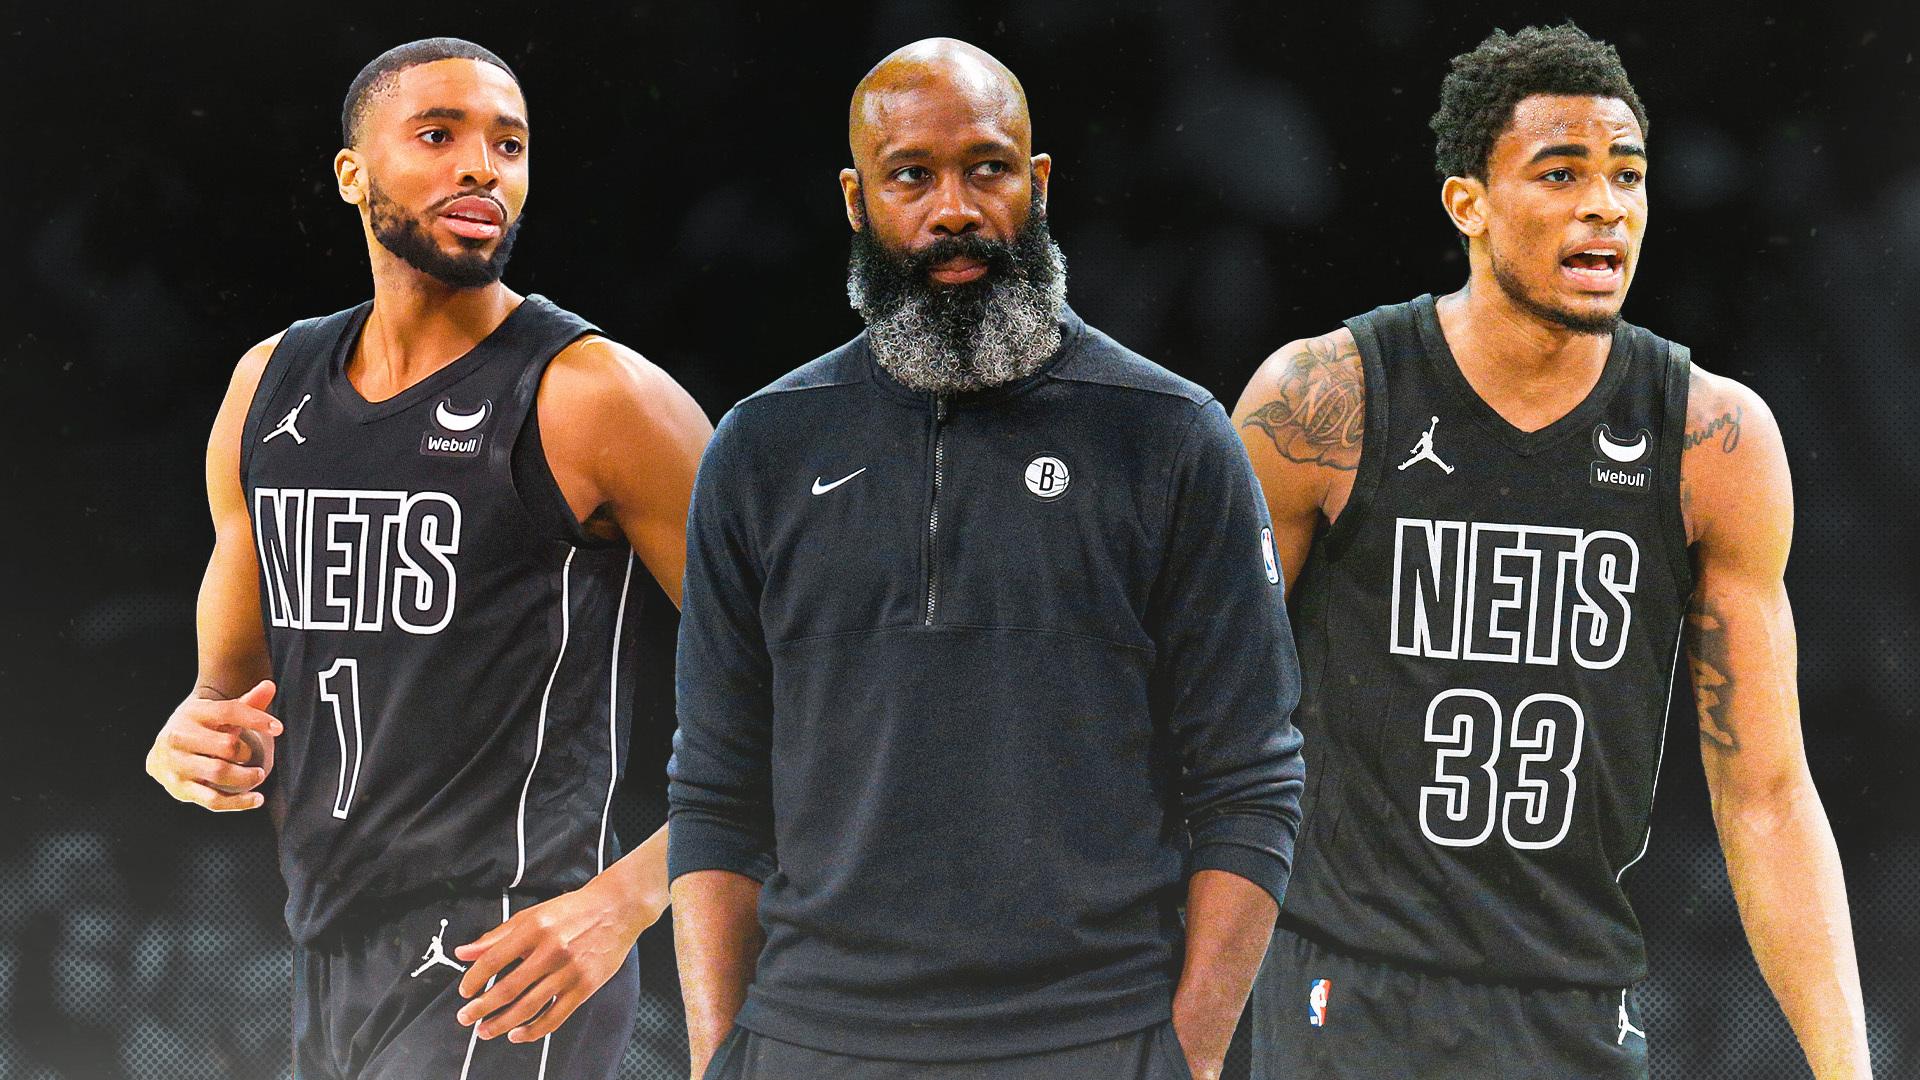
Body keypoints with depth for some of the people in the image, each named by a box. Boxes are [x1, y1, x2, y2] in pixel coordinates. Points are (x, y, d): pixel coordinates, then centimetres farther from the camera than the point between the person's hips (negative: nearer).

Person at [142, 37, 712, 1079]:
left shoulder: (593, 396, -9)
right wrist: (189, 747, -4)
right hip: (327, 977, 7)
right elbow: (230, 682, 20)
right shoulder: (270, 388, 11)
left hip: (505, 982, -7)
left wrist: (622, 901, -18)